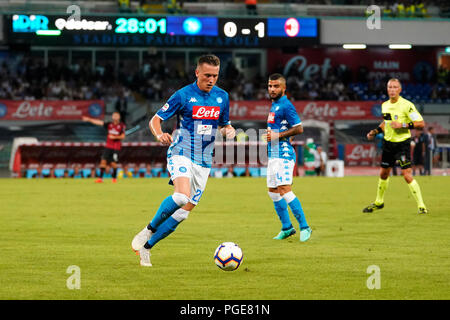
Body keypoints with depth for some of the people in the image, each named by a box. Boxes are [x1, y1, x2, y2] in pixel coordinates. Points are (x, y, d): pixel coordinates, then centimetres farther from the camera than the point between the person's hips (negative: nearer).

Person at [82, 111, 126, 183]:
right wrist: (89, 119, -3)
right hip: (108, 146, 3)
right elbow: (99, 122, 3)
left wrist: (115, 137, -18)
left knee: (113, 163, -5)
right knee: (103, 161, -7)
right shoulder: (109, 125, 7)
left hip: (116, 147, -3)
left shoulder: (121, 125, -2)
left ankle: (114, 178, 15)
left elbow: (123, 136, -4)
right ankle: (100, 178, -5)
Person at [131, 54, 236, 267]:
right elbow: (155, 120, -3)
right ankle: (148, 231, -11)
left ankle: (146, 246, 12)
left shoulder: (222, 97, 8)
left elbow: (223, 125, 21)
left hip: (203, 162, 5)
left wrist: (228, 130, -3)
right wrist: (159, 135, -25)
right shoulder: (184, 95, -7)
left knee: (184, 212, 0)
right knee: (182, 196, -31)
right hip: (181, 154, -5)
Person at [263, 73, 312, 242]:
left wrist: (277, 135, -19)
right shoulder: (274, 106, 18)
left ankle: (304, 227, -14)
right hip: (273, 154, 10)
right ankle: (287, 227, 21)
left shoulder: (286, 105, -12)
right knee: (273, 192, 12)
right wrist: (270, 134, 12)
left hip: (284, 154, -10)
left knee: (284, 190, -18)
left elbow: (299, 128, -17)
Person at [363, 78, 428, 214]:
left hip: (402, 143, -6)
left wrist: (403, 125, -24)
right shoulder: (385, 105, 6)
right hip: (388, 142, 6)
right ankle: (379, 202, 37)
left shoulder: (407, 105, -15)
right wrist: (375, 131, 11)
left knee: (407, 176, -14)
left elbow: (421, 123, -17)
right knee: (383, 174, 17)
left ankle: (421, 206, -7)